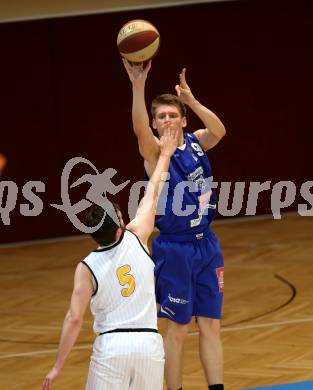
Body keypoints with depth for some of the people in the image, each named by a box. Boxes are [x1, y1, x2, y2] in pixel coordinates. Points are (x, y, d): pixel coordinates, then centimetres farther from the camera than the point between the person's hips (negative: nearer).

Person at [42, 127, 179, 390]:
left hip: (112, 345, -2)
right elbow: (152, 196, 16)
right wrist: (165, 156, 31)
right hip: (149, 342, 3)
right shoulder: (136, 238, 1)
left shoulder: (86, 269, -4)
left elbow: (74, 319, -9)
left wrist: (58, 367, -4)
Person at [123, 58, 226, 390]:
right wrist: (138, 86, -45)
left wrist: (190, 100, -30)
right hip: (174, 248, -4)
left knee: (211, 325, 9)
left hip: (206, 244, 5)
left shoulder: (195, 142, 4)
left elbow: (219, 131, -18)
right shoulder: (154, 151, -9)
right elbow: (140, 130, -31)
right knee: (177, 328, 4)